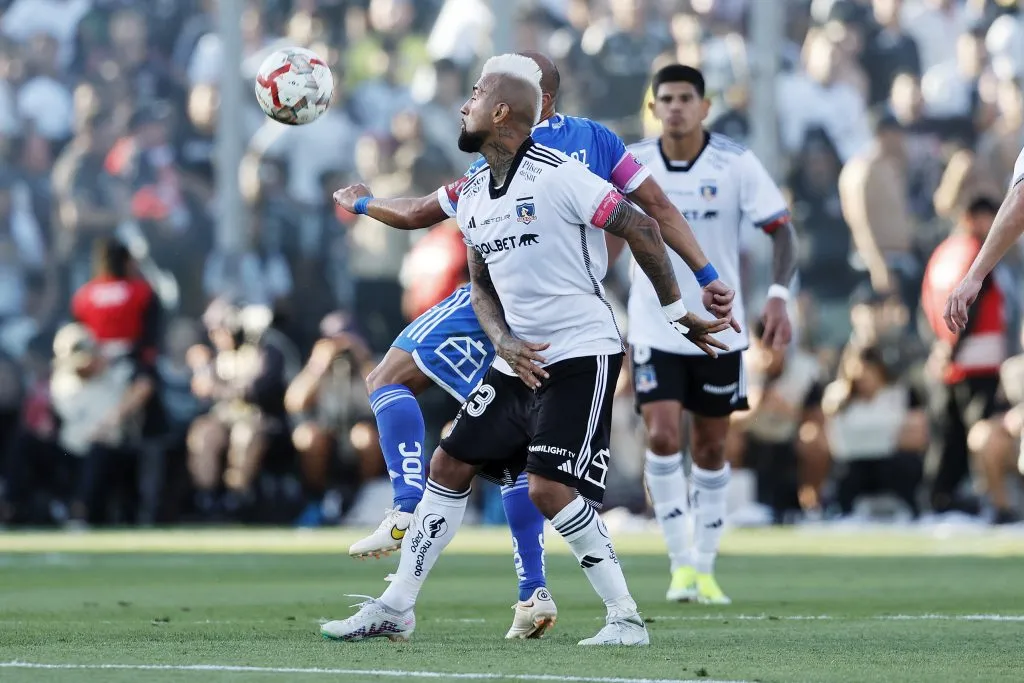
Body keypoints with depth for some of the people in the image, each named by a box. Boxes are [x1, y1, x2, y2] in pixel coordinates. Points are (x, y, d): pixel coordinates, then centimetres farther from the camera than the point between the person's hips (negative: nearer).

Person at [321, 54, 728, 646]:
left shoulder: (557, 175, -16)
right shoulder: (473, 197, 10)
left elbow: (641, 230, -13)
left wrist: (679, 315, -8)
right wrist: (505, 343, -2)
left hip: (580, 357, -8)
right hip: (522, 361, 8)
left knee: (549, 489, -19)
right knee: (449, 466, 8)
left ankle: (627, 619, -9)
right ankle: (395, 609, 16)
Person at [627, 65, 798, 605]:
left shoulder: (736, 164, -9)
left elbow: (781, 231, -7)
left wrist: (778, 296, -21)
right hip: (654, 330, 0)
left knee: (711, 447, 8)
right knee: (663, 438, -14)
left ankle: (704, 568, 20)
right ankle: (680, 562, -5)